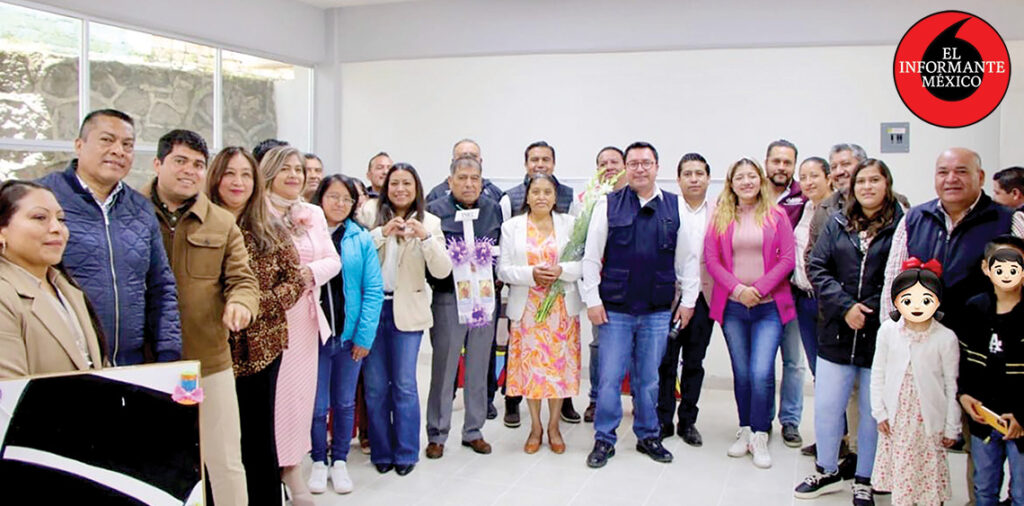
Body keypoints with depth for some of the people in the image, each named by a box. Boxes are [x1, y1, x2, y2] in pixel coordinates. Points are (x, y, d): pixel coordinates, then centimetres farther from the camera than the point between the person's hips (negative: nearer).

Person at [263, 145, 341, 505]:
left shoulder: (314, 214, 14)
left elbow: (333, 260, 10)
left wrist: (312, 271, -8)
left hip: (305, 314, 5)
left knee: (301, 388, 7)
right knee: (275, 390, -4)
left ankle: (292, 465, 18)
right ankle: (281, 463, 9)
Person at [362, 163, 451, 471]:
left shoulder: (429, 222, 4)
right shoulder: (372, 216, 3)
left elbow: (442, 271, -6)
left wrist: (425, 237, -18)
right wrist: (382, 233, -21)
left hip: (407, 310, -1)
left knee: (404, 385, 3)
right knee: (375, 385, 7)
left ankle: (406, 453, 16)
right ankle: (381, 451, 20)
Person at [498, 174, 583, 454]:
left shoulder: (569, 224, 6)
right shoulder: (511, 226, 5)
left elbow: (584, 263, 2)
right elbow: (503, 269, 0)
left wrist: (561, 270, -16)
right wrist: (530, 274, -16)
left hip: (562, 308, 0)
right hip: (527, 308, 0)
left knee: (559, 365, 3)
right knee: (531, 365, 3)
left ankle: (554, 426, 19)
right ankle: (535, 426, 19)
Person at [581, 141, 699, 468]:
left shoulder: (675, 207, 5)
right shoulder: (608, 205, 0)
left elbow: (688, 259, 9)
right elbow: (591, 256, 0)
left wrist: (688, 300, 6)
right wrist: (592, 300, -5)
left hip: (658, 311, 2)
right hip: (615, 309, -1)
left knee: (648, 378, 12)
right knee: (610, 377, 2)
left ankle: (648, 436, 27)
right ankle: (604, 440, 15)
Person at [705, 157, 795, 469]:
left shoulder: (776, 216, 2)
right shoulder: (720, 217, 6)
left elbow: (788, 258, -2)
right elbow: (711, 259, 2)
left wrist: (760, 288, -11)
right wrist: (737, 288, -10)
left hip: (769, 306, -2)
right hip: (731, 306, 2)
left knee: (761, 373, -10)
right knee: (741, 373, 9)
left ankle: (760, 436, 3)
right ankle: (745, 431, 21)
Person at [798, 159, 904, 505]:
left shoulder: (902, 226, -4)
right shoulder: (837, 224, 7)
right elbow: (817, 268, 2)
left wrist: (868, 311, -15)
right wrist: (845, 307, -11)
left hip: (881, 336, -3)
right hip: (837, 333, 3)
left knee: (873, 411, 9)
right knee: (826, 407, 8)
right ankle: (827, 472, 28)